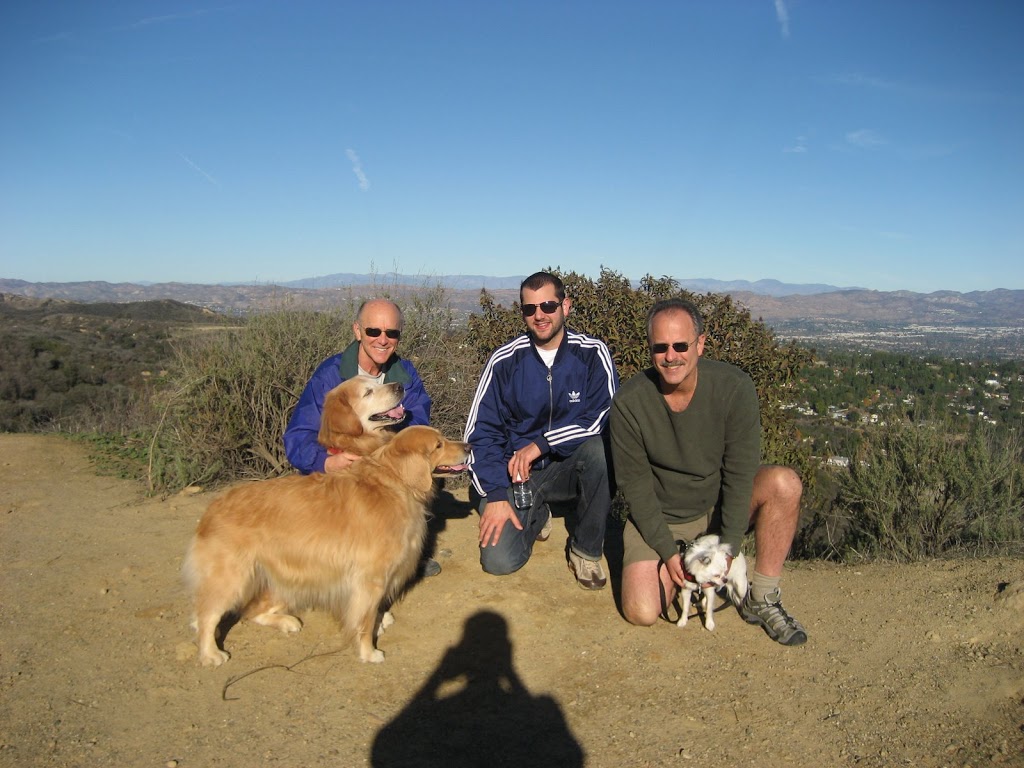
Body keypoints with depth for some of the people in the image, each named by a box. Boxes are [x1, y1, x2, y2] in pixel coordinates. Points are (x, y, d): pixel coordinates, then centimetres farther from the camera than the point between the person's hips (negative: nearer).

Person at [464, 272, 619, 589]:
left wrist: (540, 444, -23)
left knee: (599, 448, -34)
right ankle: (537, 516, 18)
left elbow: (605, 418, -18)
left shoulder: (593, 354, -10)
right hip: (517, 471, 0)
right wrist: (495, 495, -15)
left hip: (570, 467, 0)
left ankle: (586, 550, -11)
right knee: (499, 560, -18)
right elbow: (480, 432, -6)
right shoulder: (505, 360, -7)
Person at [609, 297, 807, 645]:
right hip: (658, 517, -1)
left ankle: (761, 601, -11)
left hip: (718, 505, 1)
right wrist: (668, 552, -15)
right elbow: (634, 484, -11)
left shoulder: (734, 387, -19)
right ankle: (678, 567, 16)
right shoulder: (629, 403, -19)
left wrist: (727, 548, -17)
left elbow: (740, 473, -15)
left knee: (784, 484, -28)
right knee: (642, 613, -18)